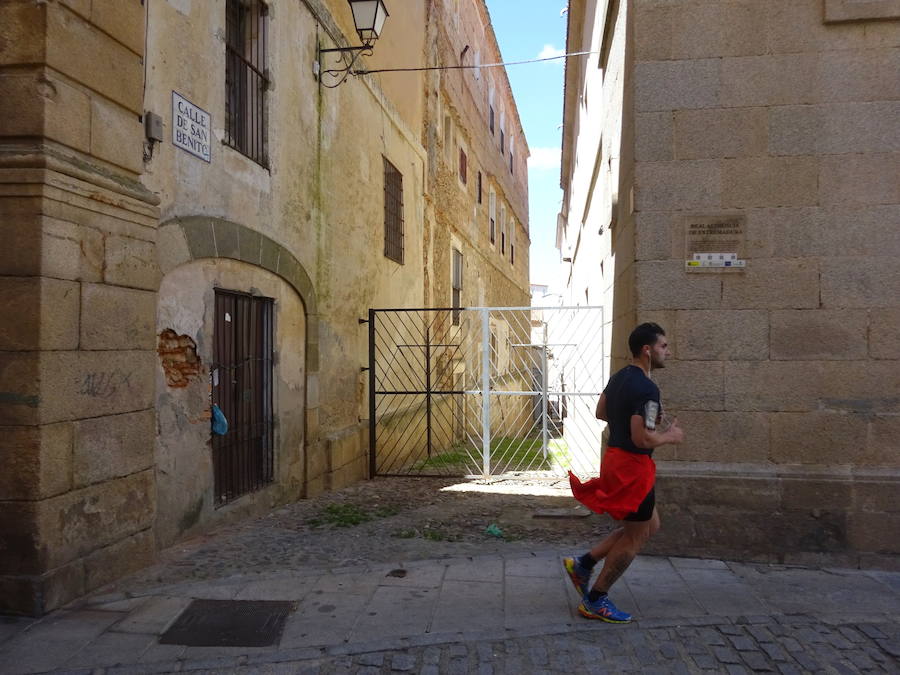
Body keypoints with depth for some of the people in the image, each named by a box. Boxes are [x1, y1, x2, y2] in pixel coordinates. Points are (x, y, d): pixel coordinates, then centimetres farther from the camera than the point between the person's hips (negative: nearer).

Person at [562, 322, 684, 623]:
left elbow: (601, 412, 20)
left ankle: (583, 564, 21)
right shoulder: (646, 389, -22)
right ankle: (595, 601, 17)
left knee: (650, 525, 22)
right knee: (634, 537, 6)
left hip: (615, 457, 10)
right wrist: (670, 436, -8)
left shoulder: (619, 377, 9)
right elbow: (643, 439, -26)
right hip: (633, 466, -10)